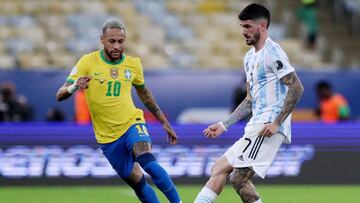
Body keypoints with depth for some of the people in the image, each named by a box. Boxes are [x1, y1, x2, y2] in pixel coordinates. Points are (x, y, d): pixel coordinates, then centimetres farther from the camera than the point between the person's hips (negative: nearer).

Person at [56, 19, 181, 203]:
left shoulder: (133, 64, -1)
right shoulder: (88, 62, -9)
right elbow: (60, 95, -11)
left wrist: (164, 122, 19)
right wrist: (73, 87, -34)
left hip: (132, 124, 0)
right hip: (107, 136, 0)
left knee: (147, 162, -28)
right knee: (136, 181, 0)